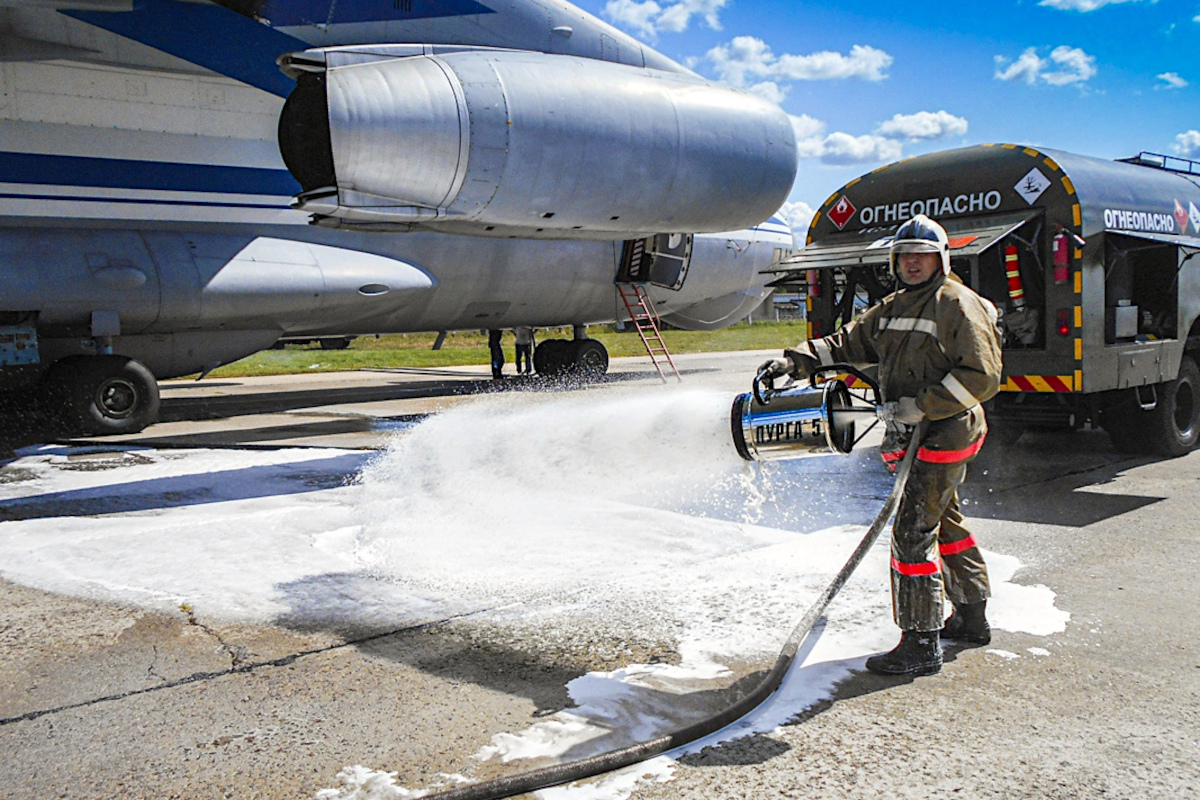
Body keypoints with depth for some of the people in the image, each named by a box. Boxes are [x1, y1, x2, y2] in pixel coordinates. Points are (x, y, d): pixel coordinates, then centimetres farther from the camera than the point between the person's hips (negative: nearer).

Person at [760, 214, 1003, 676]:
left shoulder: (958, 305, -11)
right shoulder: (894, 308, 14)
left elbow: (981, 376, -17)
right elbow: (850, 343, 13)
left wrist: (921, 406, -23)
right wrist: (796, 361, -1)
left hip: (944, 435, -9)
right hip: (914, 436, 9)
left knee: (913, 532, -11)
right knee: (945, 524, 19)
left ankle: (921, 644, -5)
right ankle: (971, 618, 34)